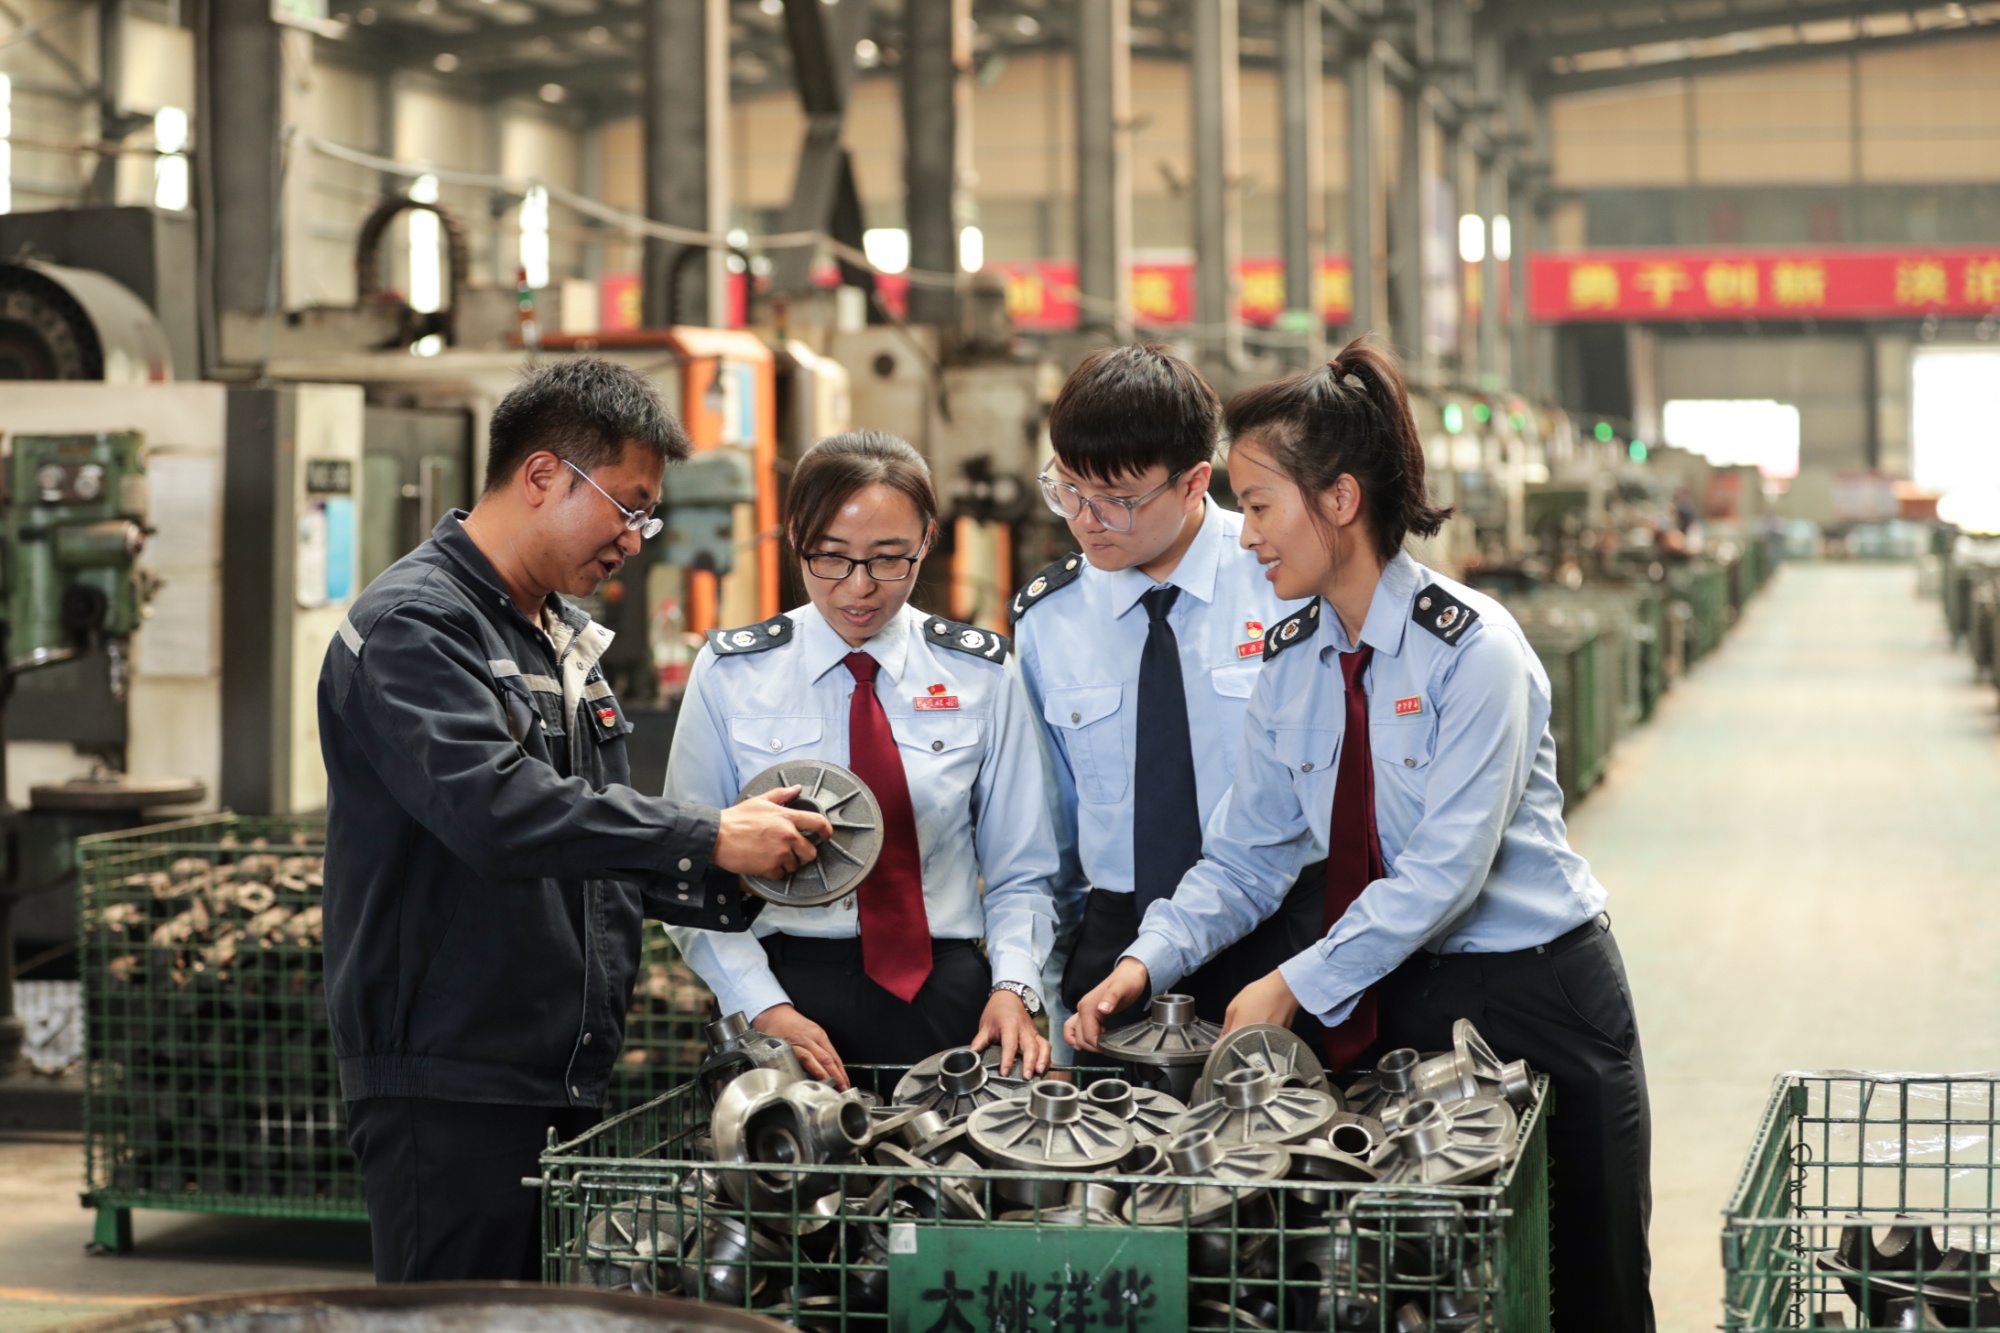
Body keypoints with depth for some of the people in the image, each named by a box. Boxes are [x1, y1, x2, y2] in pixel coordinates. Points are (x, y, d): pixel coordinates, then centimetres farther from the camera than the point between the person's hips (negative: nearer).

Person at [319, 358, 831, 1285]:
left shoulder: (563, 640, 20)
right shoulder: (412, 624, -10)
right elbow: (496, 809, -26)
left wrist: (731, 886, 3)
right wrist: (707, 838, -22)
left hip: (566, 1084, 9)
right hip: (448, 1086, -9)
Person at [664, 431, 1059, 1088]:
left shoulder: (982, 675, 7)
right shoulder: (730, 675, 4)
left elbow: (1019, 873, 8)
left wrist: (1012, 986, -10)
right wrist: (764, 1008, -13)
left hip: (947, 1006, 1)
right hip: (787, 983, -1)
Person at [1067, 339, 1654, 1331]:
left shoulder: (1471, 648, -17)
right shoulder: (1289, 662, 3)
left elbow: (1444, 868, -22)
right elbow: (1246, 857, 5)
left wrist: (1300, 985, -22)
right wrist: (1146, 963, -11)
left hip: (1535, 999, -5)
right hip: (1393, 1005, 5)